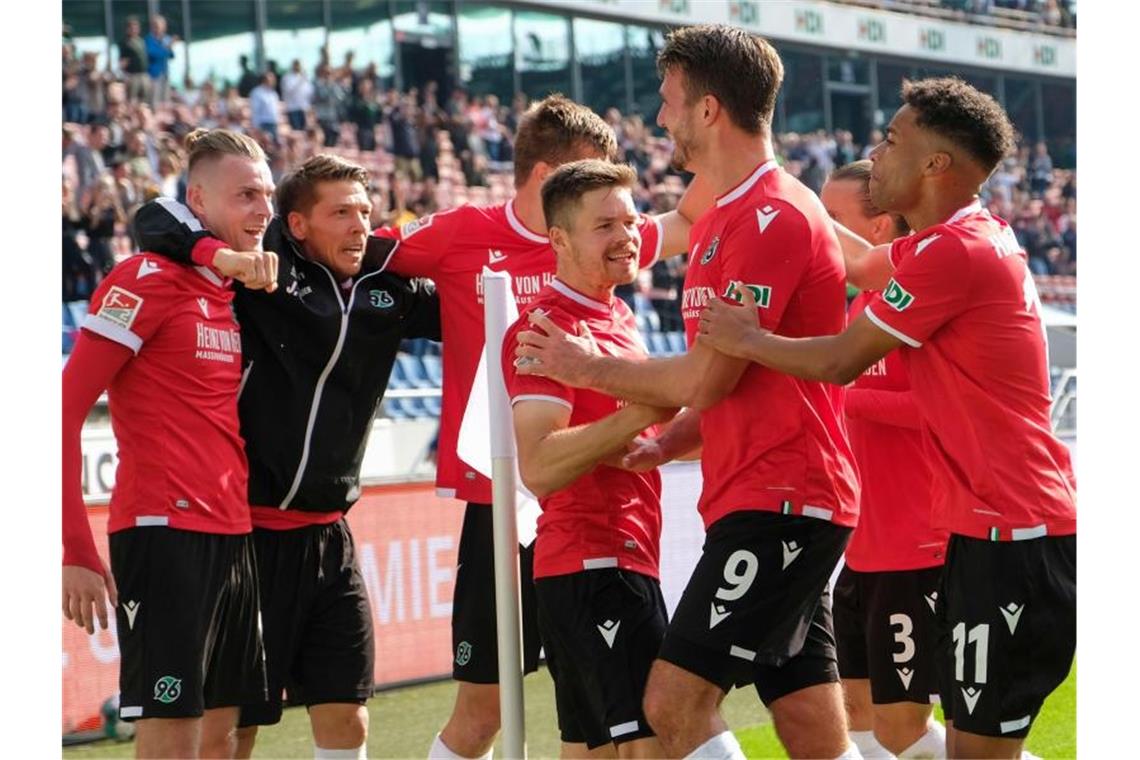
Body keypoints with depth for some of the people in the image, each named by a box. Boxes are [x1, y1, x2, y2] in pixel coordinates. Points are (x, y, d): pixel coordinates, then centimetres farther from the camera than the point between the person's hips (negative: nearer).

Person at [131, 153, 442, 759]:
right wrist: (220, 254, -32)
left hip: (329, 537, 6)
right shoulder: (264, 277, -7)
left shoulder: (389, 290, 9)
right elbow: (156, 219, -13)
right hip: (252, 533, -6)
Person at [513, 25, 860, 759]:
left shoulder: (774, 219, -14)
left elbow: (709, 378, -17)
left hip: (779, 504, -10)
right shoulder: (721, 222, 18)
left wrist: (588, 367, -4)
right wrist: (664, 445, 6)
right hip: (759, 501, 10)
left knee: (677, 699, -13)